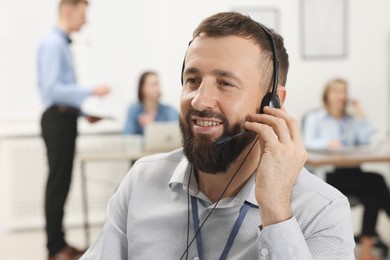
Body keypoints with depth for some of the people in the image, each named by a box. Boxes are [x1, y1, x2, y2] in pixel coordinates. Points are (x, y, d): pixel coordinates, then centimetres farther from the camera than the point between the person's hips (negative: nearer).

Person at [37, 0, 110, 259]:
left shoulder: (63, 43, 16)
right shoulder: (52, 43, -14)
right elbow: (52, 88, -23)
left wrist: (83, 112, 16)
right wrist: (91, 91, -22)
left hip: (65, 119, 10)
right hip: (57, 119, -10)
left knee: (62, 182, 13)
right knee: (57, 183, -4)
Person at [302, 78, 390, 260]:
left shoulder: (353, 119, 21)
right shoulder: (315, 118, 11)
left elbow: (368, 140, 6)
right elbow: (308, 142, -7)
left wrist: (361, 115, 5)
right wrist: (327, 143, -25)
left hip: (352, 172, 4)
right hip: (327, 174, -4)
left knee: (372, 194, -29)